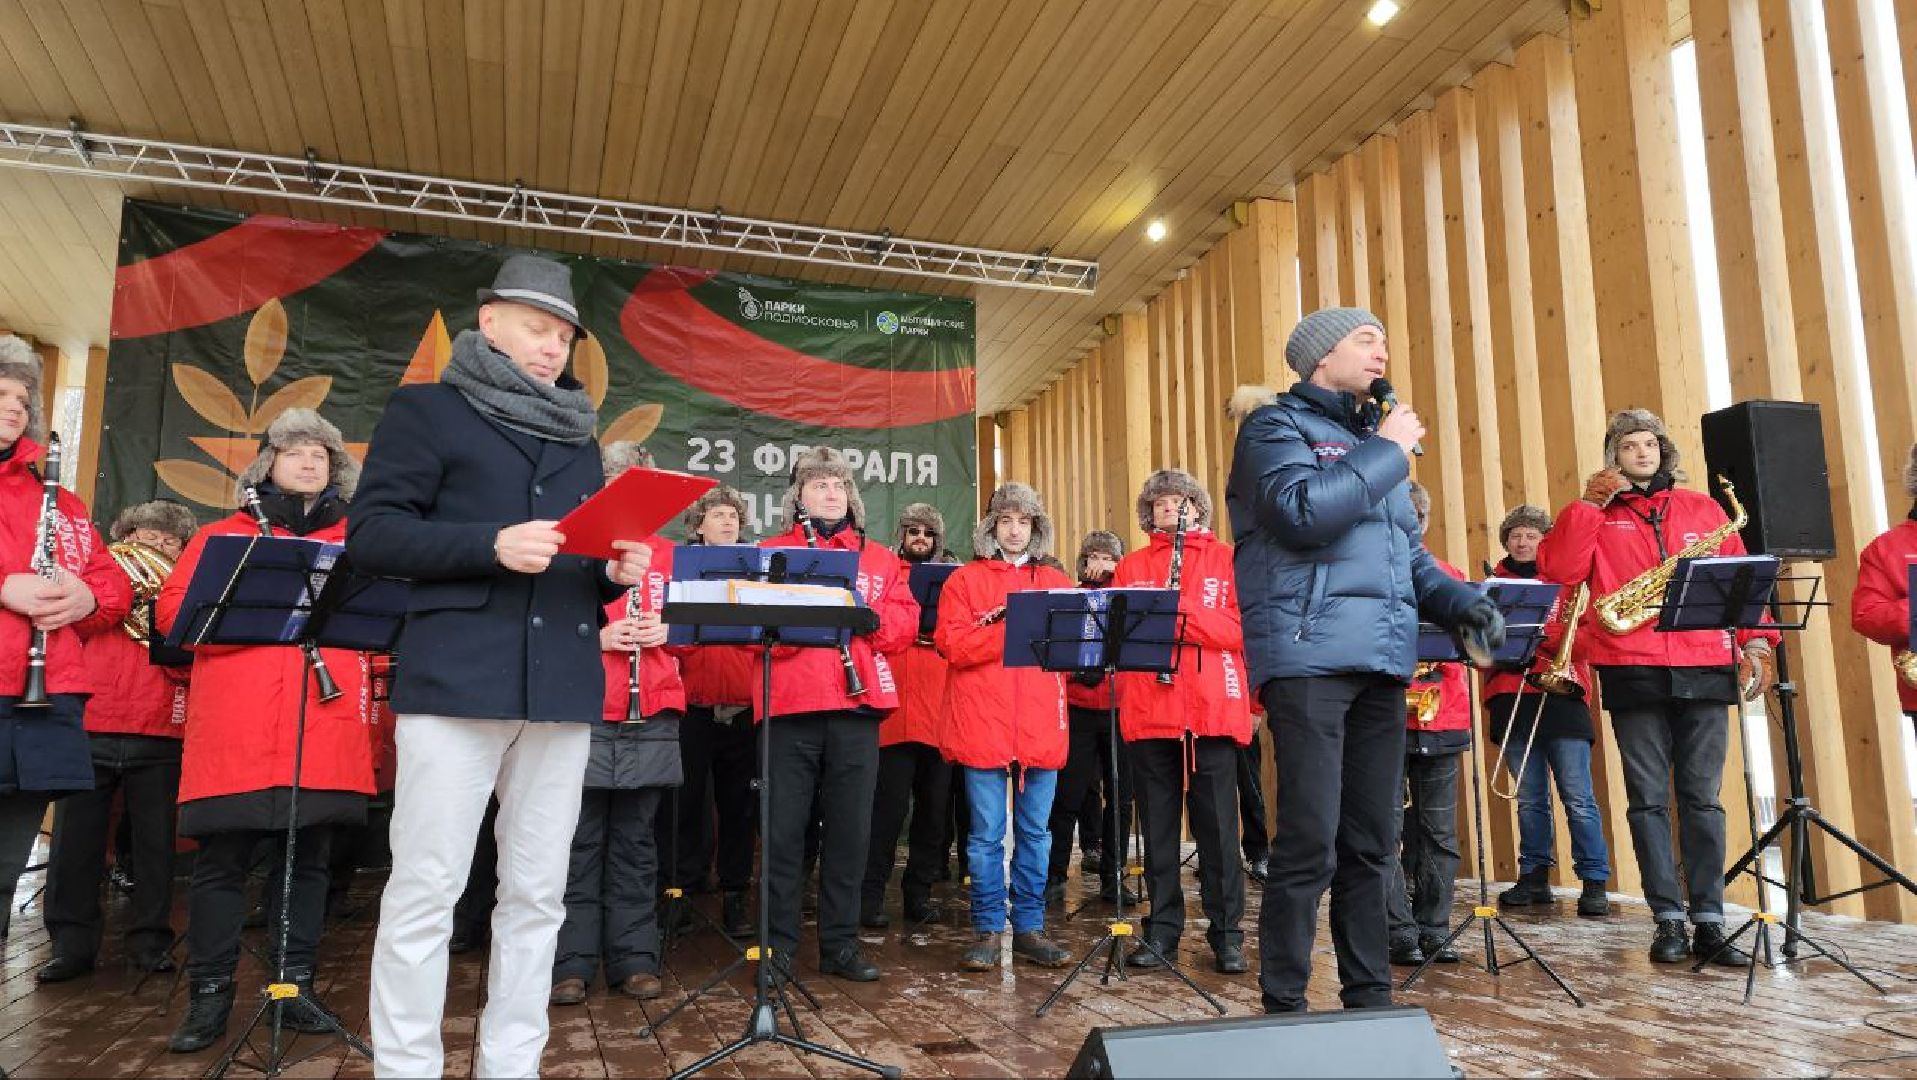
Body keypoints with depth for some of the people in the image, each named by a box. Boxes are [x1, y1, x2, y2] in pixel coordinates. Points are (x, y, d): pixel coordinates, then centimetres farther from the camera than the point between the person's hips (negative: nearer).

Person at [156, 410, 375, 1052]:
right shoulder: (223, 534, 14)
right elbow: (171, 612, 4)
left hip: (326, 720, 1)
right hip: (233, 725, -1)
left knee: (309, 857, 6)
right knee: (222, 860, 1)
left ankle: (298, 985, 16)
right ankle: (210, 996, 12)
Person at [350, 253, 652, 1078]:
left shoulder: (579, 436, 20)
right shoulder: (426, 409, 5)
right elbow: (371, 534, -4)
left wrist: (616, 571, 0)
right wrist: (491, 545, -18)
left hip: (564, 685, 5)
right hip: (455, 677, -5)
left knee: (536, 893, 8)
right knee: (425, 890, -1)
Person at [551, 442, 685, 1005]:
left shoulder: (670, 555, 12)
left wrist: (669, 631, -7)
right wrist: (597, 636, -16)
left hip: (652, 718, 2)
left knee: (635, 843, 9)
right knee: (579, 842, 3)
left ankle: (635, 959, 16)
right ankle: (572, 962, 12)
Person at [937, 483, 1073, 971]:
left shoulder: (1056, 582, 15)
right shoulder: (964, 580, 6)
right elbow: (951, 645, -7)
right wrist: (1016, 630, -16)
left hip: (1041, 725, 3)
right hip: (983, 724, -3)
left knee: (1035, 832, 8)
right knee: (987, 834, 1)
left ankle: (1029, 926, 19)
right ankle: (987, 930, 11)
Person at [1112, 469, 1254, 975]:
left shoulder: (1225, 559, 8)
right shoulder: (1130, 567, 15)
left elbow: (1241, 626, -3)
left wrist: (1183, 611, -17)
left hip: (1213, 709, -2)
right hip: (1148, 710, 2)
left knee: (1217, 825, 0)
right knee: (1158, 825, 6)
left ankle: (1226, 934, 10)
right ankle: (1162, 931, 15)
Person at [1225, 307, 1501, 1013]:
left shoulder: (1375, 441, 24)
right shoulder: (1277, 424, 2)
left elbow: (1409, 554, 27)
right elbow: (1302, 512, -18)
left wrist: (1464, 602, 9)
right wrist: (1388, 452, -6)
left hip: (1383, 662, 7)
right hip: (1309, 655, -7)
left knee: (1371, 842, 11)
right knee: (1310, 841, -9)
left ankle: (1370, 996, 21)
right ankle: (1283, 1004, 2)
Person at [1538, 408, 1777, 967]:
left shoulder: (1703, 508, 16)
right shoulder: (1596, 514, 10)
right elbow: (1558, 570, -6)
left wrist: (1754, 640, -1)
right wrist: (1588, 503, -7)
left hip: (1705, 668, 2)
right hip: (1632, 673, -1)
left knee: (1702, 798, 3)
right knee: (1649, 800, 1)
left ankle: (1708, 921, 8)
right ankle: (1668, 920, 7)